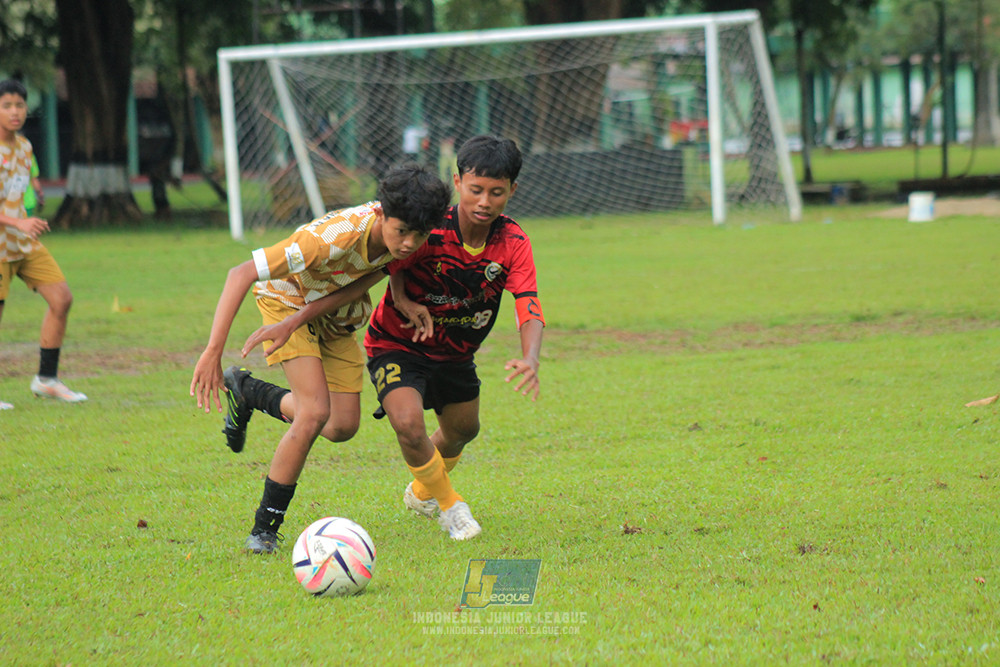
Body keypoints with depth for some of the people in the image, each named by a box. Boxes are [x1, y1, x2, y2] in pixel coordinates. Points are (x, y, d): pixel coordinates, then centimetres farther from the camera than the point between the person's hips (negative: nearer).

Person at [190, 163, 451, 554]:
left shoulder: (404, 238, -24)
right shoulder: (334, 237, -41)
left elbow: (358, 285, -20)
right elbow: (242, 274, -40)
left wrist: (297, 321, -35)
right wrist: (212, 352, -45)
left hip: (335, 316, 6)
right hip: (287, 298, -6)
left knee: (342, 427, 2)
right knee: (316, 412, -23)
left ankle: (247, 391, 27)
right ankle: (264, 529, -10)